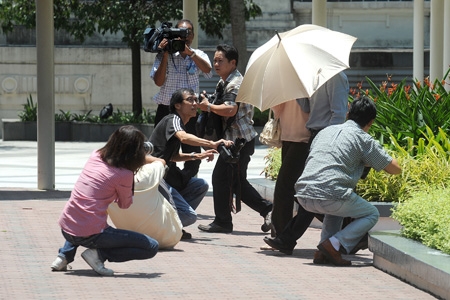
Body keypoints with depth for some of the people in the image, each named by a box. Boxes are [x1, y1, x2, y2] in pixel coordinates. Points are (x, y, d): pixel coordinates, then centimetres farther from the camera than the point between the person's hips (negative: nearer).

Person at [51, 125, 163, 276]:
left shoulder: (95, 156, 8)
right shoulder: (124, 174, -11)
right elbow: (125, 204, 7)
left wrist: (151, 159, 37)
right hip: (91, 234, -7)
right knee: (152, 247, 2)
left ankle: (64, 256, 22)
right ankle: (99, 254, -7)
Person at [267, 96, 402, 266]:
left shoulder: (326, 131, 22)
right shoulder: (363, 139, 6)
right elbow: (395, 169, 9)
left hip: (303, 195, 6)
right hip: (329, 197, -6)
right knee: (372, 214, 17)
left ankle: (323, 253, 19)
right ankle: (335, 244, -3)